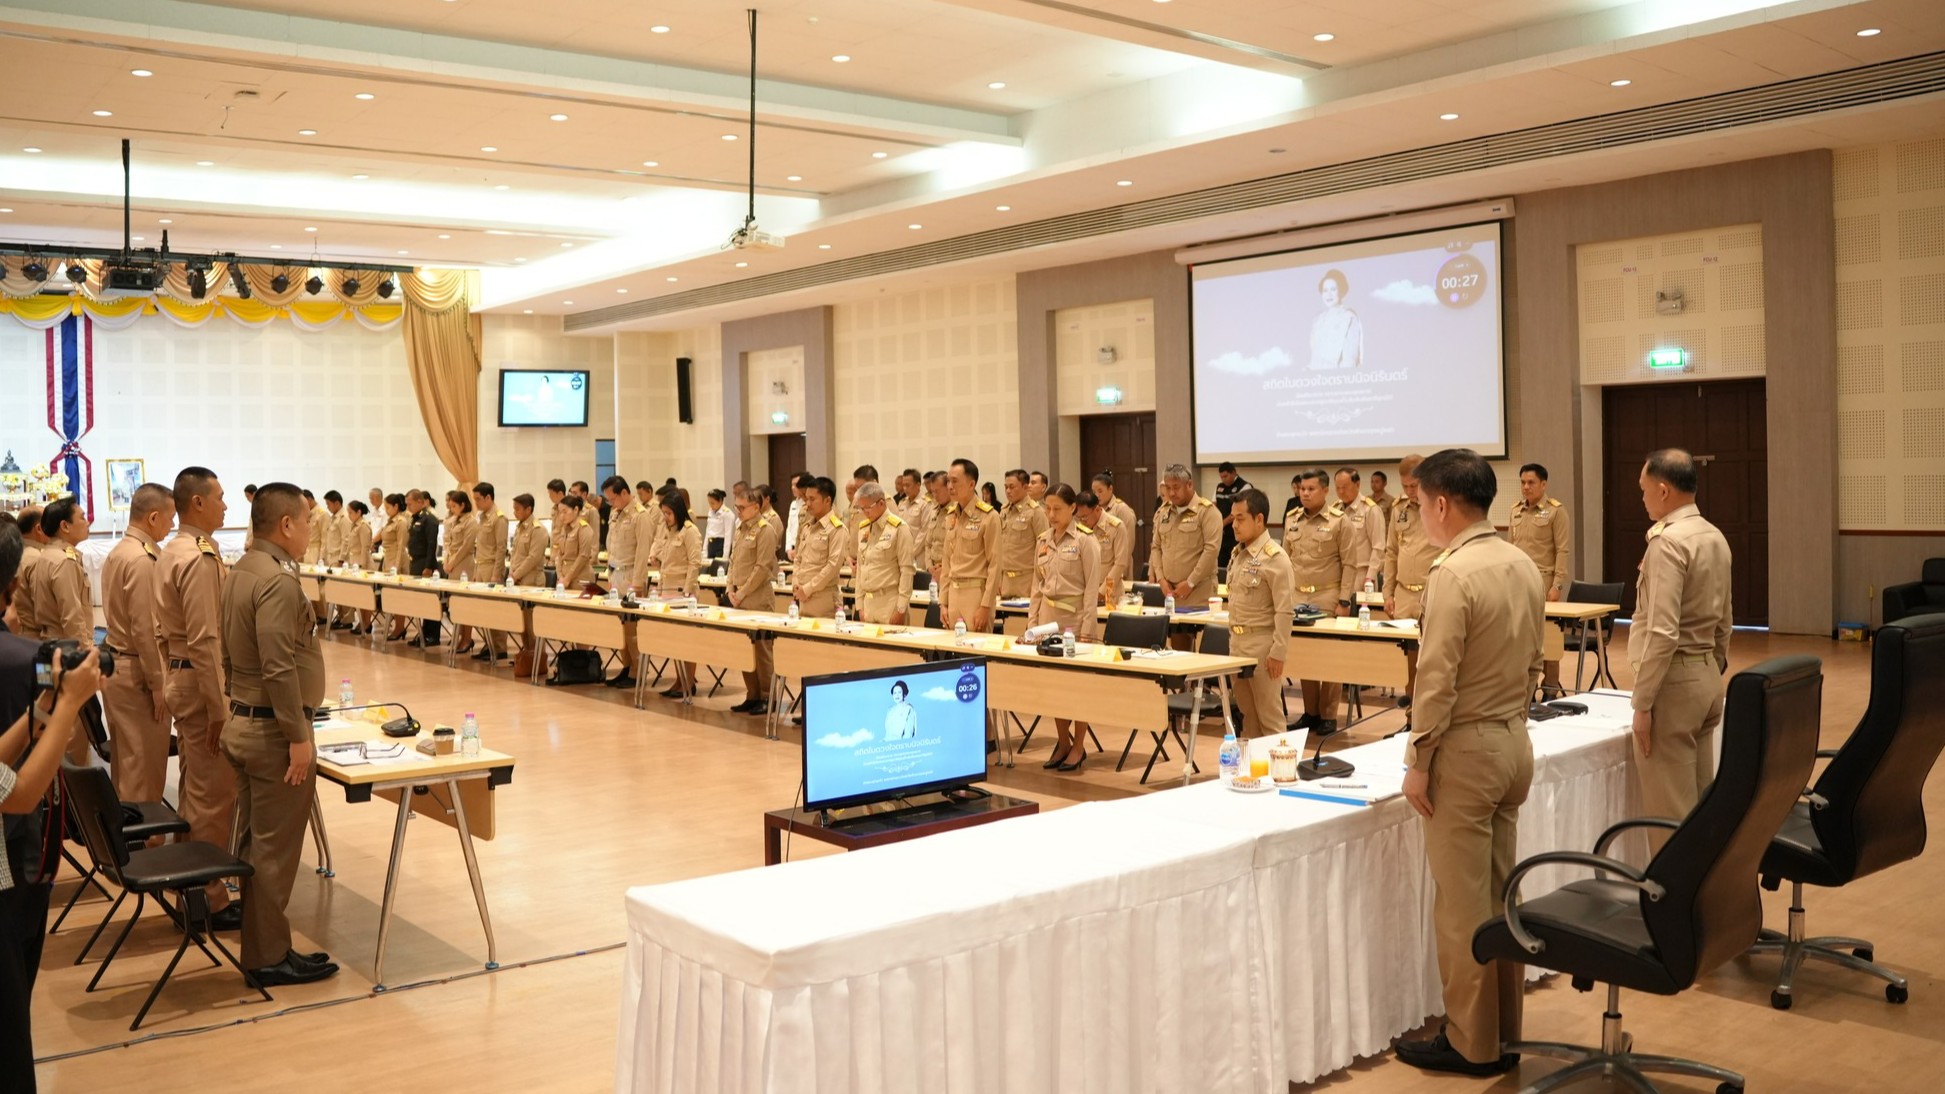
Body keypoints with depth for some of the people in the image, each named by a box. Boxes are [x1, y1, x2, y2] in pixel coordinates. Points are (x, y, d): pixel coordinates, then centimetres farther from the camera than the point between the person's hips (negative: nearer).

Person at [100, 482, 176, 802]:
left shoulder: (119, 552, 11)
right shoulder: (141, 559, -19)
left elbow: (124, 617, 13)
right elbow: (143, 628, -21)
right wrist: (157, 684, -16)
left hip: (116, 665, 10)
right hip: (135, 671, -10)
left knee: (126, 761, 17)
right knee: (145, 768, -2)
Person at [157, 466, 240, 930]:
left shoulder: (174, 551, 12)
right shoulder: (199, 559, -19)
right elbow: (205, 639, -23)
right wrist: (218, 708, -21)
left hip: (182, 677, 11)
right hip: (201, 681, -10)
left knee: (194, 789, 19)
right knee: (213, 795, -3)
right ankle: (209, 900, 4)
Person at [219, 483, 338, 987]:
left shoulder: (241, 572, 10)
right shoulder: (279, 580, -21)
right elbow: (279, 669, -26)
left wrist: (243, 707, 22)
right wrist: (298, 736, -21)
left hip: (242, 720, 10)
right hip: (273, 728, -10)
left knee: (253, 841, 17)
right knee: (275, 847, -1)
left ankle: (257, 941, 27)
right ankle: (269, 957, 8)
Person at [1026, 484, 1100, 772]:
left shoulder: (1085, 540, -8)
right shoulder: (1043, 541, 9)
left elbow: (1091, 586, -10)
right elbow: (1037, 585, 13)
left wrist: (1086, 628, -14)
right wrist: (1032, 621, 6)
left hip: (1074, 615, -5)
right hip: (1047, 614, 5)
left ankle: (1078, 746, 11)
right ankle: (1062, 741, 20)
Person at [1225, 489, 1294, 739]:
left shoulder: (1275, 558, -15)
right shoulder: (1239, 553, 10)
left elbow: (1284, 611, -16)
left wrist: (1278, 653, -18)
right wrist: (1233, 640, 16)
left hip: (1261, 644, -8)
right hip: (1237, 642, 8)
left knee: (1269, 716, 0)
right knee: (1248, 715, 15)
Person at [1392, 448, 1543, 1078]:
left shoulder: (1453, 574, -19)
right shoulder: (1523, 566, 6)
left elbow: (1437, 681, -19)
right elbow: (1532, 666, 13)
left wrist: (1418, 761, -11)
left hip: (1465, 748, -8)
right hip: (1514, 742, 8)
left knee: (1462, 905, 2)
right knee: (1500, 895, 16)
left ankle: (1472, 1045, 12)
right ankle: (1506, 1029, 26)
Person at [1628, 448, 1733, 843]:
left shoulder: (1668, 541, -18)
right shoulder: (1715, 537, 10)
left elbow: (1662, 632, -23)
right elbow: (1724, 620, 18)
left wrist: (1642, 703, -19)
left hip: (1674, 679, -9)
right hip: (1707, 677, 9)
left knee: (1670, 812, -3)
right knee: (1702, 803, 15)